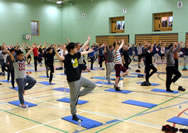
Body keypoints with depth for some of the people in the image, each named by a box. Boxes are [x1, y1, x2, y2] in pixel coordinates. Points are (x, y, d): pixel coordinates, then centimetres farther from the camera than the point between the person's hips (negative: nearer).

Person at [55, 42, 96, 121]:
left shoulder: (76, 55, 5)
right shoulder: (67, 57, -17)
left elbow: (83, 53, 25)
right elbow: (60, 58, -39)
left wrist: (89, 51, 42)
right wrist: (56, 52, -58)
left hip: (79, 78, 8)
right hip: (73, 80, -8)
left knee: (92, 85, 13)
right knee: (74, 99, 1)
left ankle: (78, 95, 15)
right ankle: (74, 115, 16)